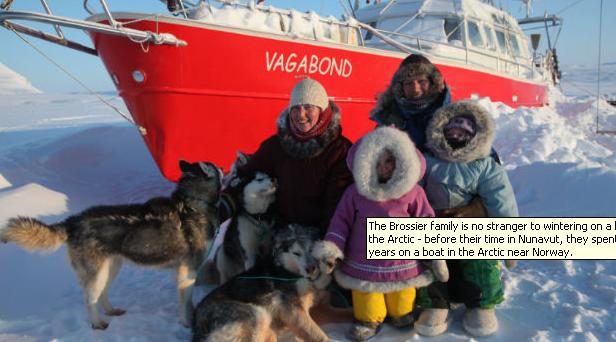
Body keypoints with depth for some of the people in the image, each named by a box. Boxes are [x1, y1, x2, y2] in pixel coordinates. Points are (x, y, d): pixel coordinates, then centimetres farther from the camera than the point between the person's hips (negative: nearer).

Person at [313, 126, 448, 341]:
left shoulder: (413, 192, -10)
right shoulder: (355, 192, -8)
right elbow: (342, 220, 0)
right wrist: (332, 245, -10)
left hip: (402, 263, 0)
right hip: (364, 263, 0)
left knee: (401, 300, 19)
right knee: (367, 301, 16)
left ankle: (402, 315, 46)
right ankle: (369, 320, 41)